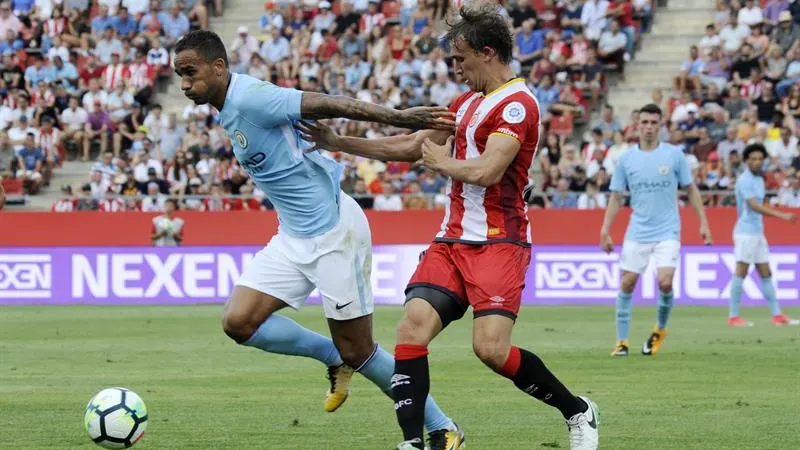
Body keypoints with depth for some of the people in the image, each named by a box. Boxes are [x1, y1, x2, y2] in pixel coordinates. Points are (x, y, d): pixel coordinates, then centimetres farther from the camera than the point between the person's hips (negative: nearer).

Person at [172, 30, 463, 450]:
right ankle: (332, 357, 15)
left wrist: (397, 117, -26)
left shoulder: (249, 98, -19)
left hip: (334, 231, -9)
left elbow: (327, 104, -23)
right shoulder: (229, 111, 9)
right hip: (294, 238, 9)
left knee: (358, 354, -2)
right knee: (238, 321, -5)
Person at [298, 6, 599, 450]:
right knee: (412, 328, -10)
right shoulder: (467, 102, 17)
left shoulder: (516, 103, -12)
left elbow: (486, 171, -23)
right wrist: (336, 142, 20)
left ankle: (579, 412, 6)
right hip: (452, 240, 8)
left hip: (497, 242, -8)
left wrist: (441, 160, -4)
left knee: (491, 347, -17)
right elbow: (410, 146, 24)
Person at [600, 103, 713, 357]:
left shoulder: (674, 155, -2)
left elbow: (691, 189, 5)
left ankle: (660, 330, 11)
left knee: (665, 283, -15)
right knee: (627, 284, -2)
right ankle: (622, 340, 10)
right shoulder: (626, 159, 3)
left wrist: (703, 223, 0)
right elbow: (616, 197, 7)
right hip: (637, 233, 2)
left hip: (667, 232, -2)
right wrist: (605, 230, 0)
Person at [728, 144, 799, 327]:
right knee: (741, 272, -8)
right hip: (746, 232, -9)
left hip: (757, 233, 9)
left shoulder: (759, 180, 15)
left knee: (766, 275, 9)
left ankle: (777, 315, 11)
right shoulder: (745, 180, -14)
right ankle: (733, 316, -5)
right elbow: (754, 206, -25)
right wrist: (781, 215, -32)